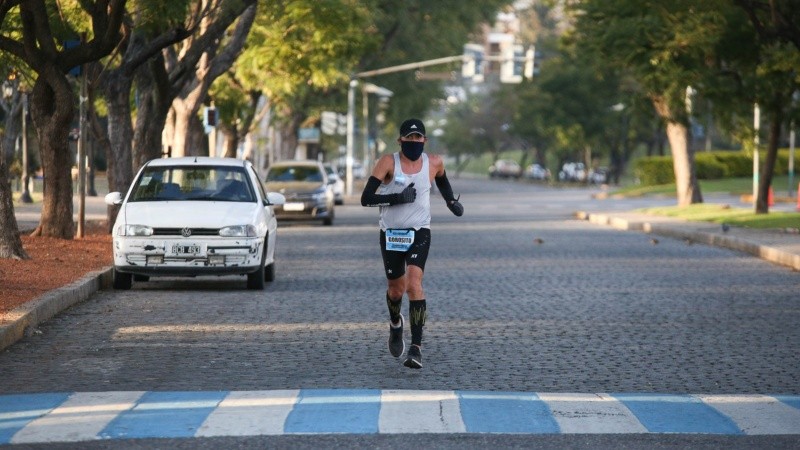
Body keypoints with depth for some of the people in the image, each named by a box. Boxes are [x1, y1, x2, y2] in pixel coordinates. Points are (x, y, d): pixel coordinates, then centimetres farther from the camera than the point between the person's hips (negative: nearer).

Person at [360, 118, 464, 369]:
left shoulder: (434, 163, -1)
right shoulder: (388, 163, -10)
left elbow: (441, 180, 25)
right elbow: (366, 198, -16)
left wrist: (451, 201, 13)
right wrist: (398, 198, -25)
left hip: (419, 234, 0)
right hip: (391, 234, 0)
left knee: (414, 284, -20)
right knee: (396, 288, 13)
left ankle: (416, 348, -23)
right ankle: (395, 324, 49)